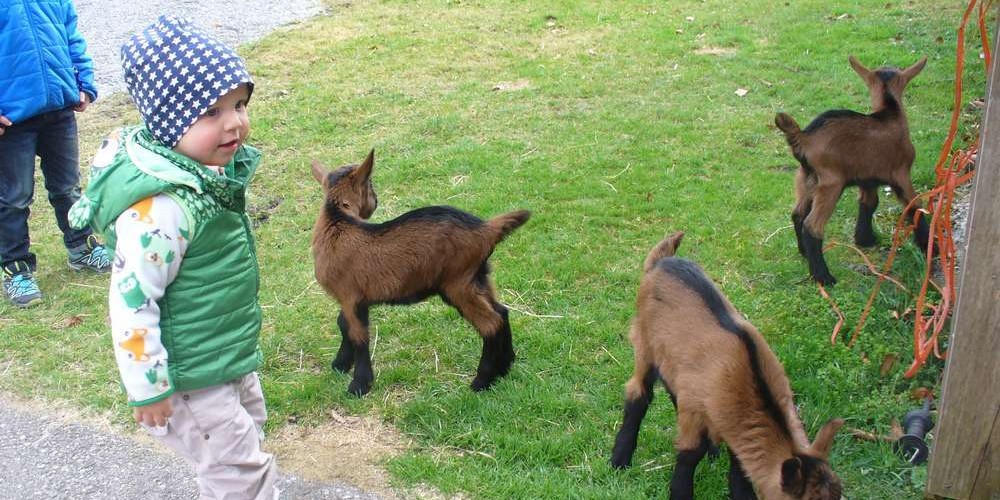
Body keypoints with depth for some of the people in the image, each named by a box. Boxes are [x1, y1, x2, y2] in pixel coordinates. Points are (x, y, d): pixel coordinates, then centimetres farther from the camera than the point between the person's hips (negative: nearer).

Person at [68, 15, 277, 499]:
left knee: (247, 434, 27)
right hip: (192, 378, -9)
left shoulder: (209, 169, -3)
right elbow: (132, 299, -28)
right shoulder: (159, 208, -32)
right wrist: (148, 386, -20)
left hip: (231, 357, 9)